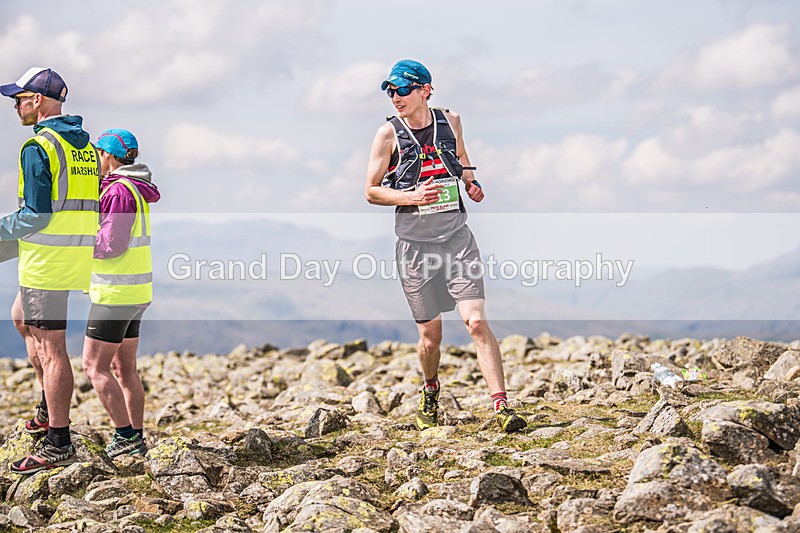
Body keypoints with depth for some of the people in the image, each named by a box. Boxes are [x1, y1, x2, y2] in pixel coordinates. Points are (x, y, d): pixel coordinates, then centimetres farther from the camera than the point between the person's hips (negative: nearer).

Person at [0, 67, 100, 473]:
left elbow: (36, 215, -19)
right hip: (80, 254, 9)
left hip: (47, 259, -9)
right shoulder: (87, 146, 12)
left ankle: (58, 444, -1)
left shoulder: (38, 147, -14)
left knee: (50, 348, -5)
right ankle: (49, 409, 28)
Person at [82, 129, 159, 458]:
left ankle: (125, 435, -4)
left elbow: (112, 243, -20)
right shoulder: (134, 189, 14)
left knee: (94, 366, -4)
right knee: (124, 368, 12)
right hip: (135, 292, 10)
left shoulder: (119, 190, -16)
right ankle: (137, 438, 15)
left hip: (116, 292, -10)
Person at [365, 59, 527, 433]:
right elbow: (371, 192, 0)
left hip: (457, 236, 1)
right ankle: (430, 393, 35)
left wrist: (471, 183, 7)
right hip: (415, 244, -1)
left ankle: (501, 406, -13)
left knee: (476, 321, -13)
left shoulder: (450, 121, 5)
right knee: (430, 335, 6)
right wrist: (412, 197, -16)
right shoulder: (389, 134, -3)